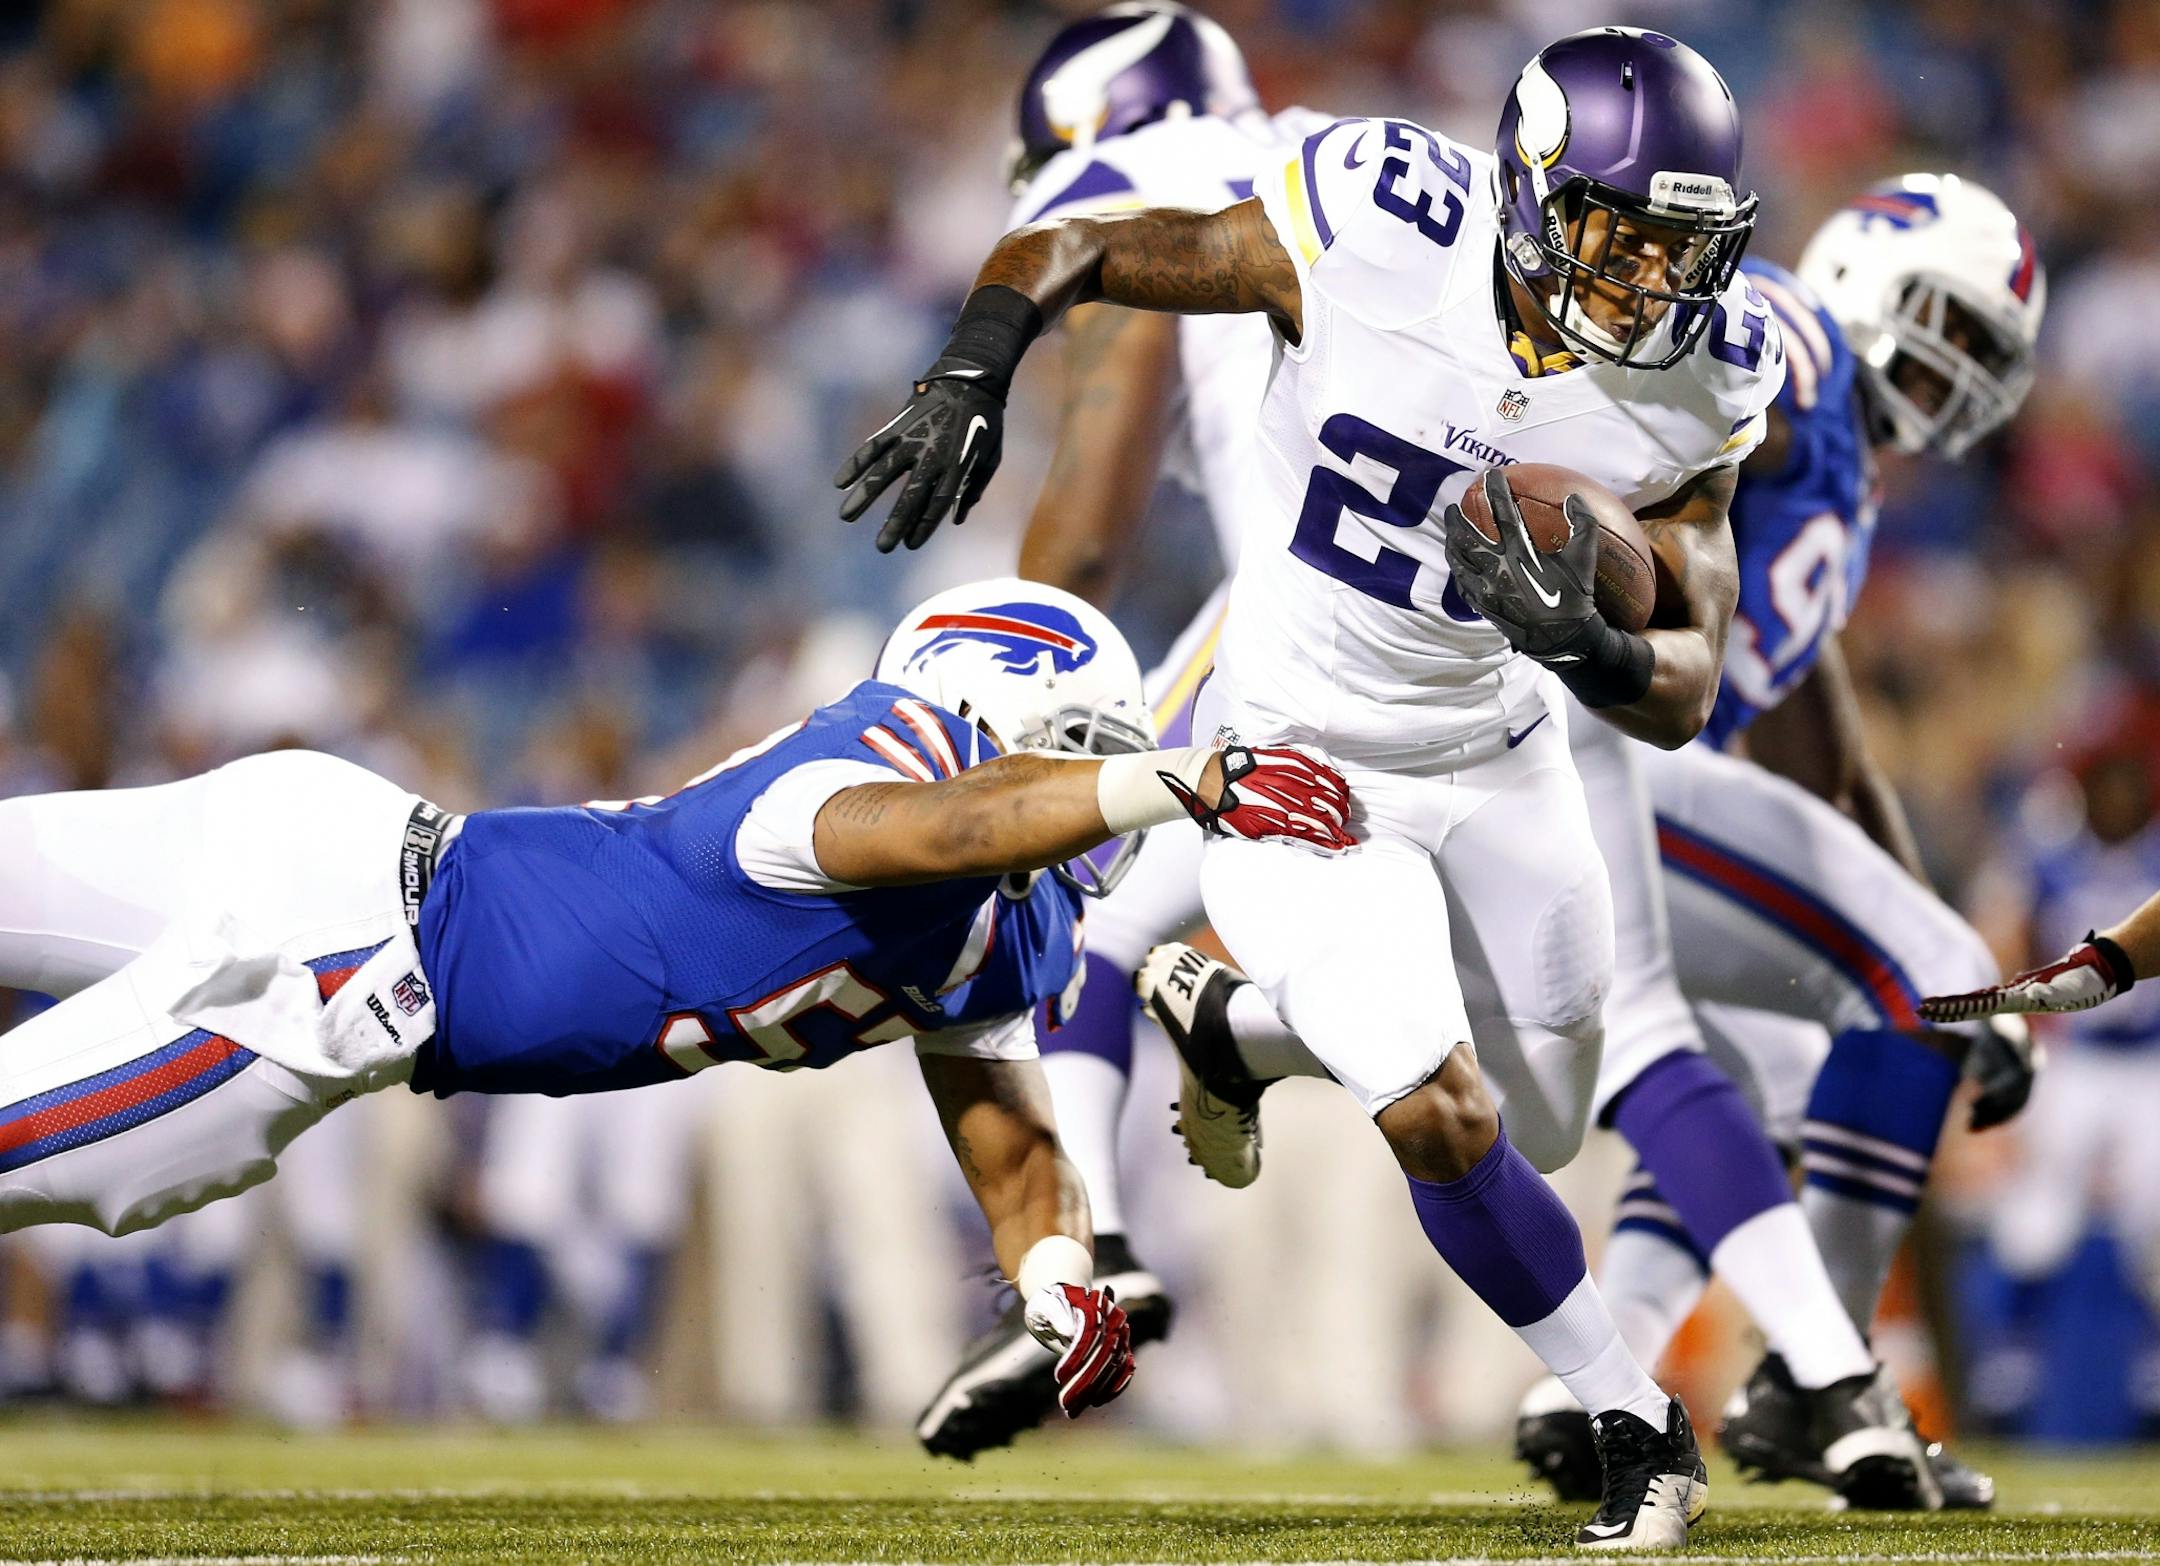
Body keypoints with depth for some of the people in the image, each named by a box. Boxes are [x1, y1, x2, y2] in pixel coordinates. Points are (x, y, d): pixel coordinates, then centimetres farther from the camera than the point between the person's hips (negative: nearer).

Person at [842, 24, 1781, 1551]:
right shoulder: (1376, 237, -25)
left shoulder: (1701, 382, -15)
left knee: (1542, 1138, 17)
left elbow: (1686, 694, -14)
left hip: (1496, 757, 5)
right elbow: (1062, 251, -15)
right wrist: (972, 374, -34)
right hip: (1304, 762, -4)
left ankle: (1245, 1015, 44)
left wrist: (1589, 642, -37)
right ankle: (1642, 1431, 4)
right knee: (1446, 1123, -19)